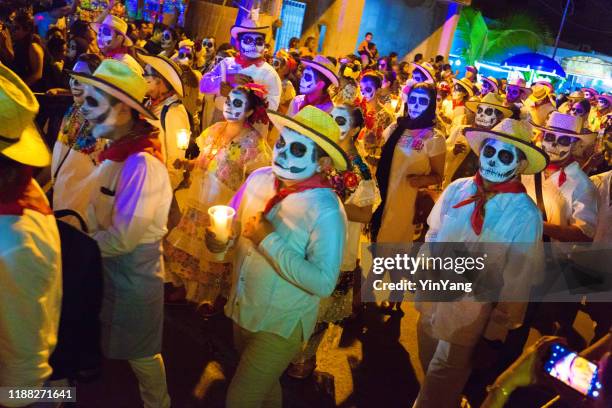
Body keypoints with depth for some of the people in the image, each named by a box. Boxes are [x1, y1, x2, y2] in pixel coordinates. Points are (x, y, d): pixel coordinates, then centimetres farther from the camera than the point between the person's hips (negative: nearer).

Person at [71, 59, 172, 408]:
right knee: (120, 345, 26)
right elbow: (101, 215, 8)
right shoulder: (118, 154, 0)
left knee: (140, 352, 14)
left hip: (133, 272, -7)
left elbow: (122, 237, -27)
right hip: (110, 267, 8)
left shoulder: (142, 163, -28)